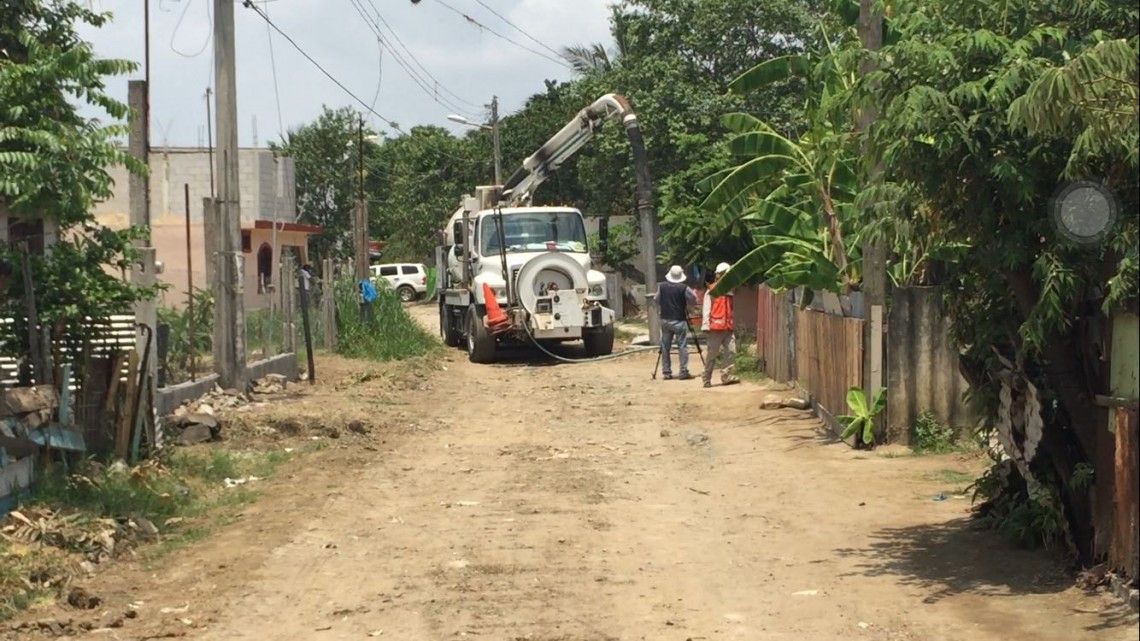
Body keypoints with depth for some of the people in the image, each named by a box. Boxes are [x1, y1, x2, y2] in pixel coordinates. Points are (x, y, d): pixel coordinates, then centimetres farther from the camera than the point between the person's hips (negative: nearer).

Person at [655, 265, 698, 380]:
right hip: (679, 321, -3)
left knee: (665, 347, 10)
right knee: (682, 347, 0)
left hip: (665, 320, 3)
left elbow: (657, 301, 7)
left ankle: (666, 372, 11)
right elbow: (694, 300, -4)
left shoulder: (662, 287, -1)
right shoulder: (684, 288, -10)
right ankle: (684, 372, -5)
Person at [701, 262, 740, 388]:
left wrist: (732, 325, 15)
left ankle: (726, 376, 3)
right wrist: (706, 326, -15)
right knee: (712, 354, -2)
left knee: (731, 351, -3)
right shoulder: (711, 292, -4)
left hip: (728, 328, 6)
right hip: (715, 327, -6)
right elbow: (706, 310, -8)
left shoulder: (729, 292, 15)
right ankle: (707, 379, 5)